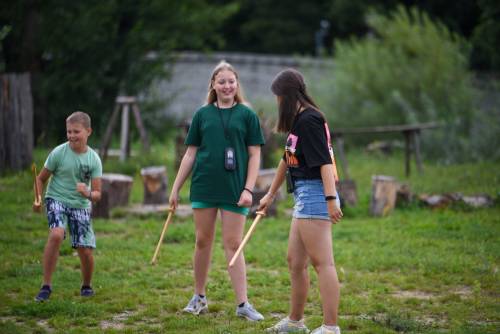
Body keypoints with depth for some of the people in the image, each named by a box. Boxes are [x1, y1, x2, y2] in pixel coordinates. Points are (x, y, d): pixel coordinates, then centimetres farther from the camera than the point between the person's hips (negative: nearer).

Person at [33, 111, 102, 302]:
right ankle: (46, 286, -22)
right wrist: (37, 200, -15)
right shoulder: (58, 153, -11)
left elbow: (97, 194, -8)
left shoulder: (94, 159, -7)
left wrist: (88, 194, -30)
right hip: (57, 200, -2)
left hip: (81, 205, 2)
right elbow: (41, 179, 0)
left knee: (86, 251, -3)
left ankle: (86, 286, 29)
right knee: (56, 235, -31)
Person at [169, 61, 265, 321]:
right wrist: (176, 188, 8)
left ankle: (243, 303, -1)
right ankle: (199, 297, 20)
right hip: (204, 187, 2)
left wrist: (248, 189, -8)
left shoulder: (247, 115, 2)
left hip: (234, 189, -2)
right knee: (203, 241, 8)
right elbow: (190, 154, 11)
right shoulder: (202, 114, 7)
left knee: (233, 244, -3)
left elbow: (254, 155, 1)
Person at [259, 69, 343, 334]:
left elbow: (325, 161, -21)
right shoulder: (299, 121, 19)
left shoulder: (309, 120, -12)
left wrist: (331, 199, -28)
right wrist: (270, 194, 39)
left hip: (315, 195, -11)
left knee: (322, 263, -12)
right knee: (295, 262, 17)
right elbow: (287, 160, 30)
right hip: (305, 197, 11)